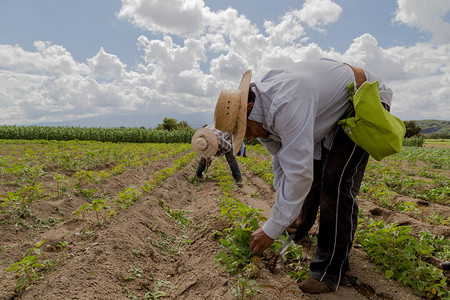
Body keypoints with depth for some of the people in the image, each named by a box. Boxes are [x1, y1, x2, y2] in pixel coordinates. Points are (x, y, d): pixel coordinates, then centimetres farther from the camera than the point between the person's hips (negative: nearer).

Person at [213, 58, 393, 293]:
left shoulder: (286, 106, -41)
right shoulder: (264, 110, -9)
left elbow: (299, 173, -41)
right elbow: (283, 164, -1)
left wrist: (272, 230, -31)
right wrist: (291, 210, -6)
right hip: (329, 108, 9)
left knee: (336, 181, -19)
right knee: (313, 168, 12)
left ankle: (330, 270, -8)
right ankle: (299, 230, 35)